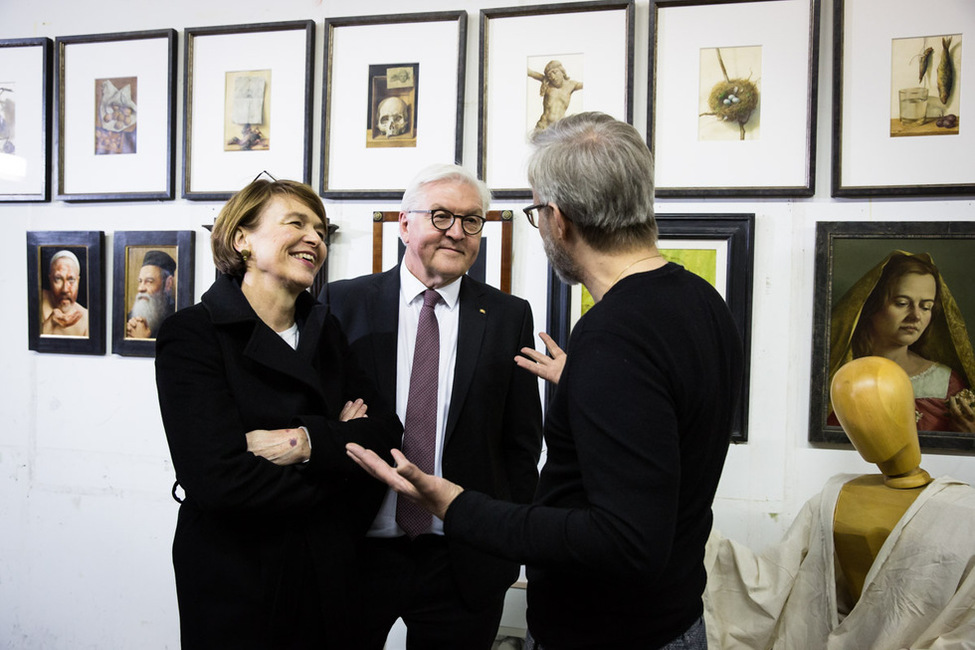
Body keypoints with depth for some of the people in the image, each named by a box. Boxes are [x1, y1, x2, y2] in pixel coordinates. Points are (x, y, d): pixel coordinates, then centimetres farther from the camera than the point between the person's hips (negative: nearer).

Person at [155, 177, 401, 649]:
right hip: (236, 581, -5)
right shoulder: (191, 334, -12)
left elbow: (386, 434, -4)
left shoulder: (325, 331, 5)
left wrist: (307, 442, -22)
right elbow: (219, 480, -22)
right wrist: (338, 444, -11)